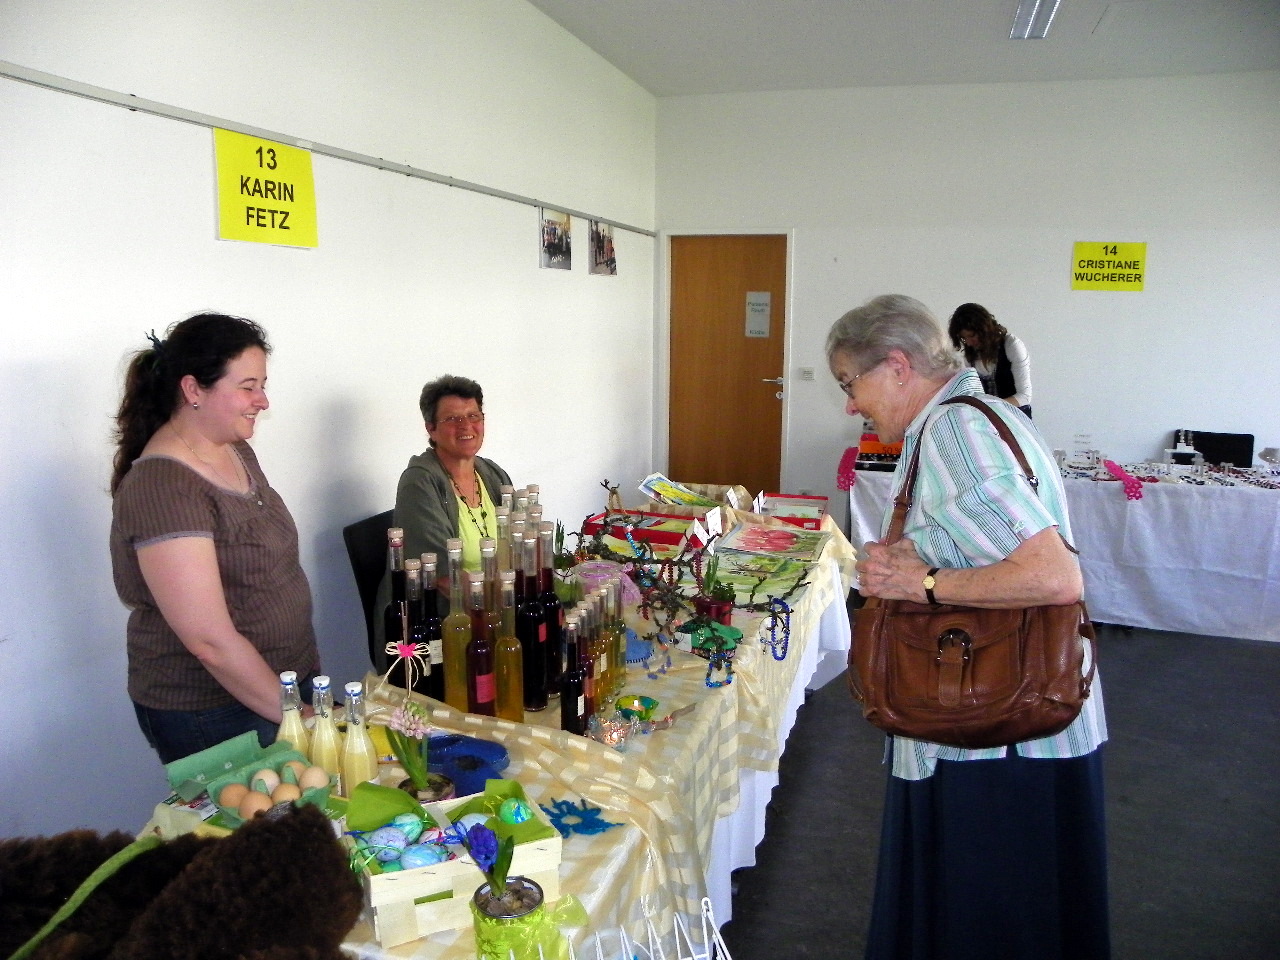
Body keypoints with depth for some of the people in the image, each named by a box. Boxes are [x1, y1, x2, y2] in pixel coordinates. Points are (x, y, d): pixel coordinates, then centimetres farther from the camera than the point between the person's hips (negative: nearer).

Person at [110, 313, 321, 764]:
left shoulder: (236, 451, 6)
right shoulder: (163, 489, -23)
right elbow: (210, 639, -25)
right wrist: (295, 714, -18)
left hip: (283, 680, 8)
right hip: (212, 714, -8)